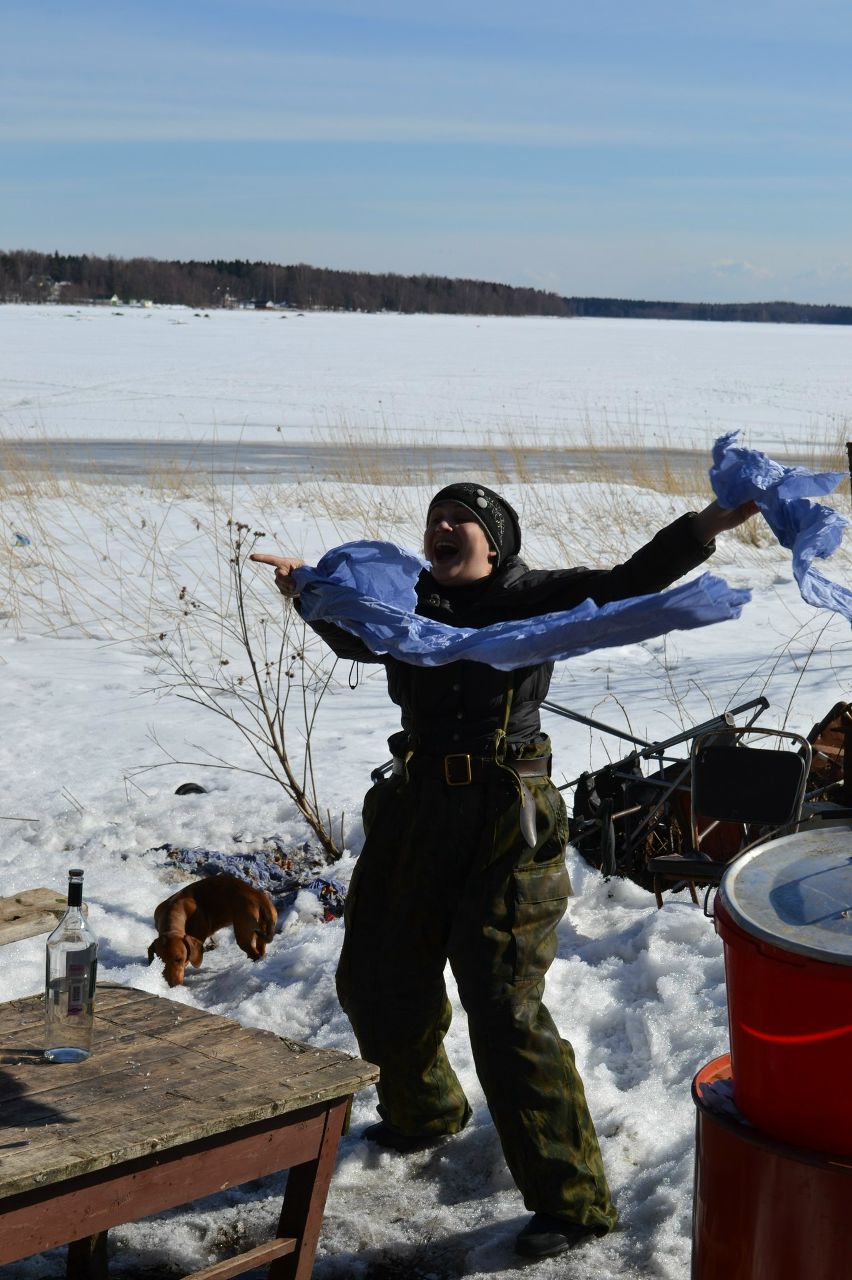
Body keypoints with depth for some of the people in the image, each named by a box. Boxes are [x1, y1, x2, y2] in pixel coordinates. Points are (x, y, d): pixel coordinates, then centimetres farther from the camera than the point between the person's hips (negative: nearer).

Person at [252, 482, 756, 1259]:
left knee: (504, 1006, -10)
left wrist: (703, 528, -25)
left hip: (508, 824, -6)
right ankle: (424, 1111, 48)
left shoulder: (533, 598, -3)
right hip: (418, 812, 6)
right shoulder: (406, 603, 13)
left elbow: (625, 587, -11)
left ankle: (574, 1199, 1)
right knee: (377, 978, 18)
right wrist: (307, 591, -15)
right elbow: (354, 637, 2)